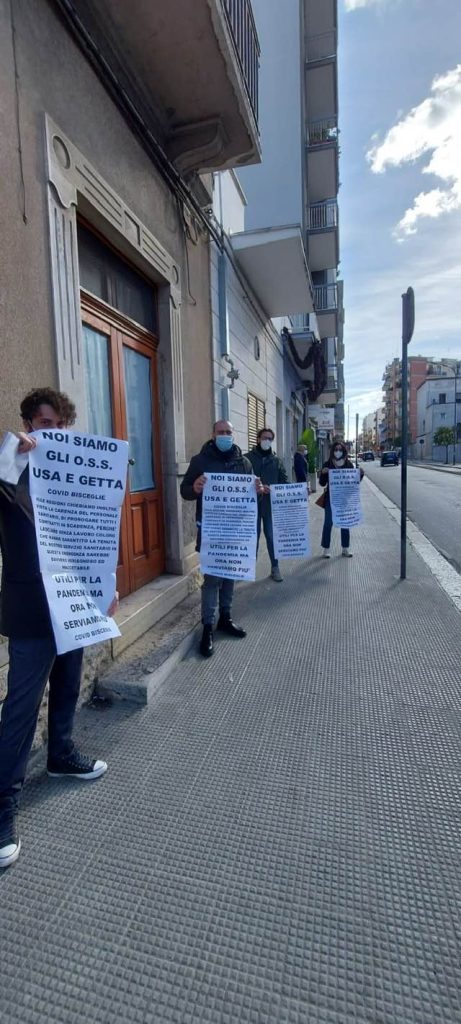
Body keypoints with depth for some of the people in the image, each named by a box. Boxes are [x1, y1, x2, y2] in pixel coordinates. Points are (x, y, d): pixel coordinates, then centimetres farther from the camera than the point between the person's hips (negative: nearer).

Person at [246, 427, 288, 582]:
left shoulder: (276, 460, 9)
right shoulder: (248, 458, -1)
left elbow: (284, 481, 10)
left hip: (271, 504, 2)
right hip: (253, 503, -2)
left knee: (272, 535, 7)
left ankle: (275, 567, 17)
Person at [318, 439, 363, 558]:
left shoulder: (349, 464, 3)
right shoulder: (327, 464, -1)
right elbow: (322, 483, -1)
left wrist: (360, 474, -8)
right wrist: (323, 473, -18)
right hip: (331, 498, -2)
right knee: (328, 523, 0)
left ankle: (345, 549, 18)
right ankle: (326, 549, 10)